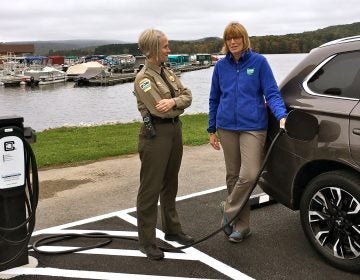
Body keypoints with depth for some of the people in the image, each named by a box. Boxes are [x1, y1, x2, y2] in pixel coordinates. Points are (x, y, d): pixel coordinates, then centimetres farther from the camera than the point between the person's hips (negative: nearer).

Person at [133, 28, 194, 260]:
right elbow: (159, 109, -21)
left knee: (170, 185, 18)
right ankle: (147, 241, 9)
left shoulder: (168, 72, 11)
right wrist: (179, 104, -4)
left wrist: (173, 101, -17)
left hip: (175, 130, 8)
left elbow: (187, 96, 3)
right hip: (156, 133, -8)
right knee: (151, 188, 0)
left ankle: (172, 230, 33)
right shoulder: (143, 78, -12)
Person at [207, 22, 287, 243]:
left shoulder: (259, 62, -2)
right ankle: (242, 226, 20)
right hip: (227, 127, 3)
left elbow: (271, 93, -4)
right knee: (233, 176, 8)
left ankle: (229, 210, 11)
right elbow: (214, 99, 14)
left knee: (249, 175, -14)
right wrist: (212, 129, 13)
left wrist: (282, 116, -22)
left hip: (253, 126, -3)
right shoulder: (221, 66, 8)